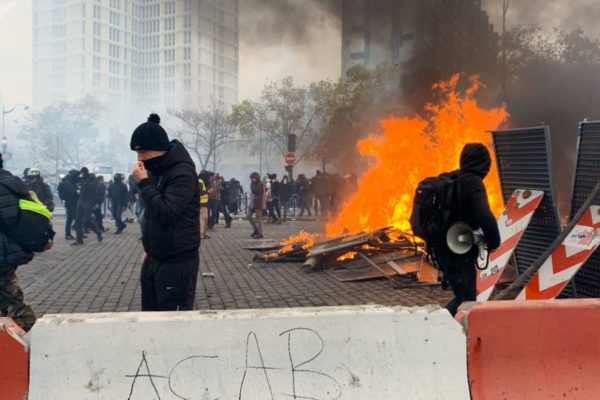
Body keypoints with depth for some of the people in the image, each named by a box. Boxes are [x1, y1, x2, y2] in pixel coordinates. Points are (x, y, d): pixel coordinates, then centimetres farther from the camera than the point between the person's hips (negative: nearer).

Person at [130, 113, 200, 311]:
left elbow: (166, 212, -26)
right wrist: (150, 249, 16)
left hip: (177, 262, -9)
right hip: (154, 259, 9)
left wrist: (144, 183, -20)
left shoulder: (182, 172, -17)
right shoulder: (156, 168, 10)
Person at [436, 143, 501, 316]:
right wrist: (494, 242, -11)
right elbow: (485, 217, -27)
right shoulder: (473, 182, -15)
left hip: (445, 250, 9)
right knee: (466, 299, -3)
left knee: (464, 296, 21)